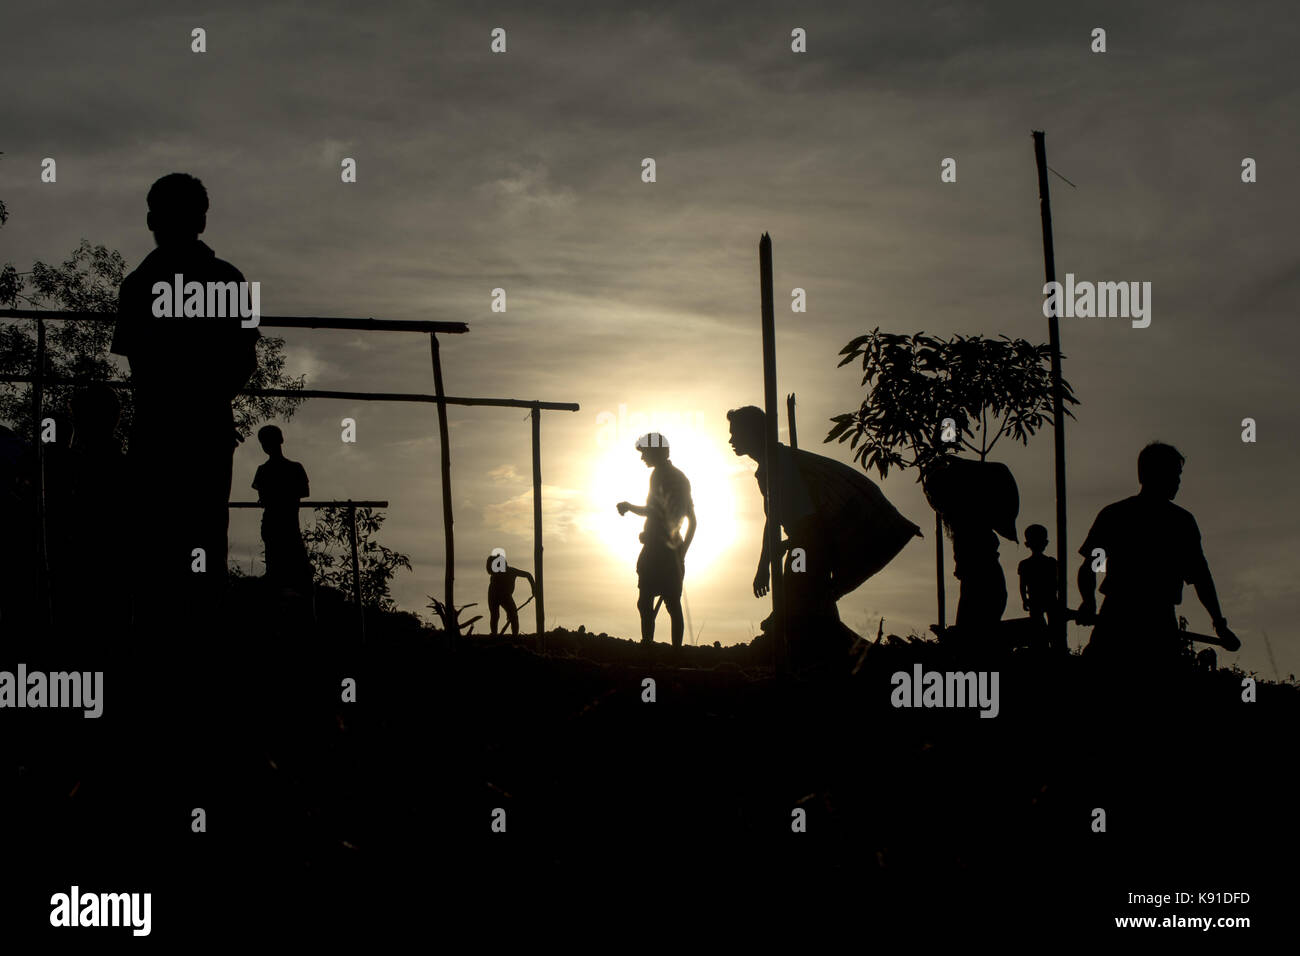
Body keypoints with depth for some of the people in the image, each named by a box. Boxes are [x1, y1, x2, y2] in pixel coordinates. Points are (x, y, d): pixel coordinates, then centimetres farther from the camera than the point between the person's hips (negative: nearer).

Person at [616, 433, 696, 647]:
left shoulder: (659, 475, -8)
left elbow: (652, 511, -17)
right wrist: (682, 551, 24)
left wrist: (628, 506, -1)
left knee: (645, 603, -9)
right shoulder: (680, 477, 18)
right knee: (673, 604, 6)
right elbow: (692, 521, 21)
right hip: (674, 550, 8)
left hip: (656, 548, -8)